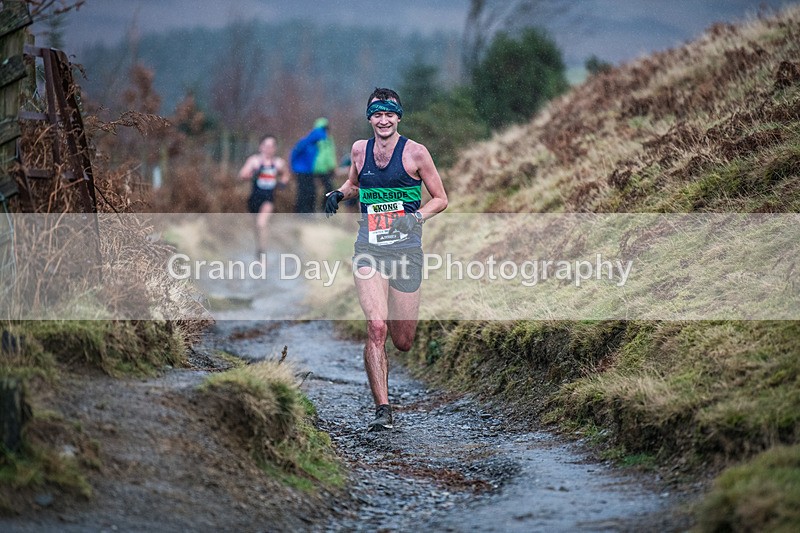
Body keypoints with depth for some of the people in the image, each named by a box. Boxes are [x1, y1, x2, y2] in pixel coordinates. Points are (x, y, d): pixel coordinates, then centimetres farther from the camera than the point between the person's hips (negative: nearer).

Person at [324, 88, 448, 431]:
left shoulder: (415, 153, -2)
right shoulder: (359, 150, 8)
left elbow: (441, 199, 4)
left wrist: (416, 217, -13)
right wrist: (338, 194, 7)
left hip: (406, 248, -1)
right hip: (369, 249, 1)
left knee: (403, 343, 5)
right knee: (376, 329, -19)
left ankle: (398, 318, 45)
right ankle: (382, 410, -15)